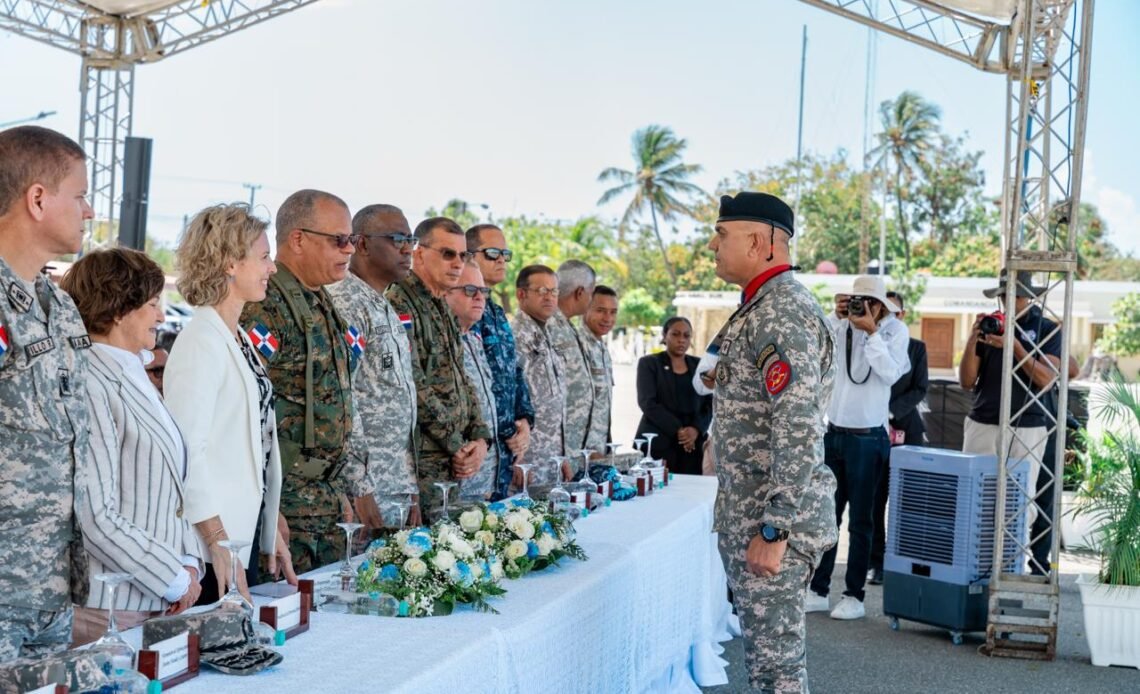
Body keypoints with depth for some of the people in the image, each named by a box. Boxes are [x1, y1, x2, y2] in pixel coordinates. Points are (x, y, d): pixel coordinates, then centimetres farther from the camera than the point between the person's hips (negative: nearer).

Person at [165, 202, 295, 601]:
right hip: (211, 543, -8)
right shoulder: (202, 342, -15)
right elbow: (188, 450, -21)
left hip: (246, 532, 8)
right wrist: (219, 544, -20)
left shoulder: (242, 338, 11)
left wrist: (272, 530, 15)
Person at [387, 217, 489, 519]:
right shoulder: (399, 304, -12)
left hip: (454, 461, 9)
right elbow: (414, 386, -18)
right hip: (422, 462, -8)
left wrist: (480, 437, 3)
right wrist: (458, 446, -13)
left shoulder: (444, 309, 17)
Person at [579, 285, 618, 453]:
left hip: (601, 445, 8)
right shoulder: (580, 346, -16)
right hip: (585, 449, -8)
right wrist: (592, 449, -19)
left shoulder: (603, 348, 13)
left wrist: (606, 444, 16)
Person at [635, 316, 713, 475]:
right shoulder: (649, 363, 4)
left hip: (692, 445, 3)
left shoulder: (699, 365, 14)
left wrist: (697, 429, -11)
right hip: (657, 443, -3)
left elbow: (709, 404, 8)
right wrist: (677, 430, -15)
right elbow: (648, 403, -6)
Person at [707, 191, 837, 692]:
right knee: (765, 650, 18)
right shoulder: (763, 307, 13)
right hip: (747, 515, 10)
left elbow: (799, 432, -25)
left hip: (770, 521, -10)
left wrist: (774, 530, -25)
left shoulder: (783, 315, -19)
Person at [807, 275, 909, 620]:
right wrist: (836, 315, -11)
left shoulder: (896, 330, -3)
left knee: (859, 520, 4)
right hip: (834, 433, 4)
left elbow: (890, 373, -15)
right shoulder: (843, 327, 5)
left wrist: (871, 331, -17)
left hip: (867, 438, -3)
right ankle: (818, 590, 16)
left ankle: (854, 596, 12)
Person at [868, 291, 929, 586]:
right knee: (874, 499, 0)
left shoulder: (916, 347, 9)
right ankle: (877, 562, 7)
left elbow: (920, 389, 2)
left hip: (906, 430, 1)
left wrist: (891, 411, -12)